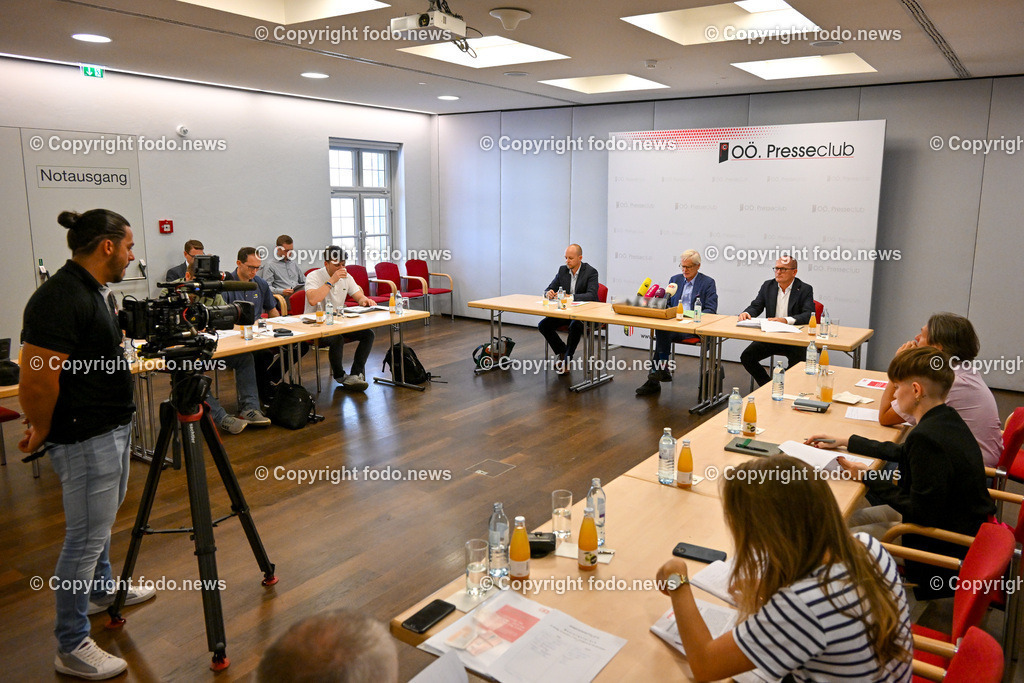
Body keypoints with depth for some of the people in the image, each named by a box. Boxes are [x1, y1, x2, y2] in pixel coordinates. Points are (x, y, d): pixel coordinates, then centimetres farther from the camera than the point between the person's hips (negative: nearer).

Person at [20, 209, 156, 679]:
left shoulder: (97, 292, 9)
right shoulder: (59, 299, -23)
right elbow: (37, 380, -25)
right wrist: (42, 432, -9)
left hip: (113, 428, 10)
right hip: (86, 439, -10)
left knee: (102, 521, 27)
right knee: (86, 537, 1)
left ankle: (102, 591, 48)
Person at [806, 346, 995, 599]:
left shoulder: (926, 437, -30)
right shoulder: (946, 418, 1)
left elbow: (920, 512, -25)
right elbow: (903, 452, 19)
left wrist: (869, 478, -14)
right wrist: (844, 442, 21)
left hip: (944, 547, -10)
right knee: (854, 517, 16)